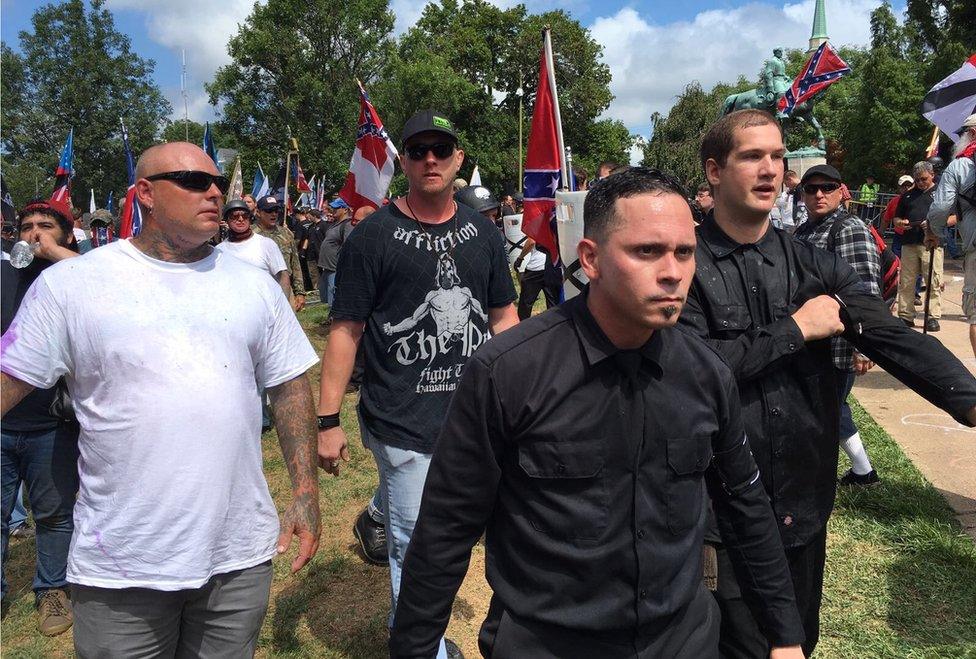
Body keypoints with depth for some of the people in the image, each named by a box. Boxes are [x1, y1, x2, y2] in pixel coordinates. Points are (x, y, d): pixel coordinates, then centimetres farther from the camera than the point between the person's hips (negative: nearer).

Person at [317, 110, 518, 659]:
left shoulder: (483, 232, 7)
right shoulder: (373, 236, -7)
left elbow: (504, 316, 12)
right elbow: (346, 330, -6)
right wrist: (328, 420, -8)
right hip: (402, 424, -5)